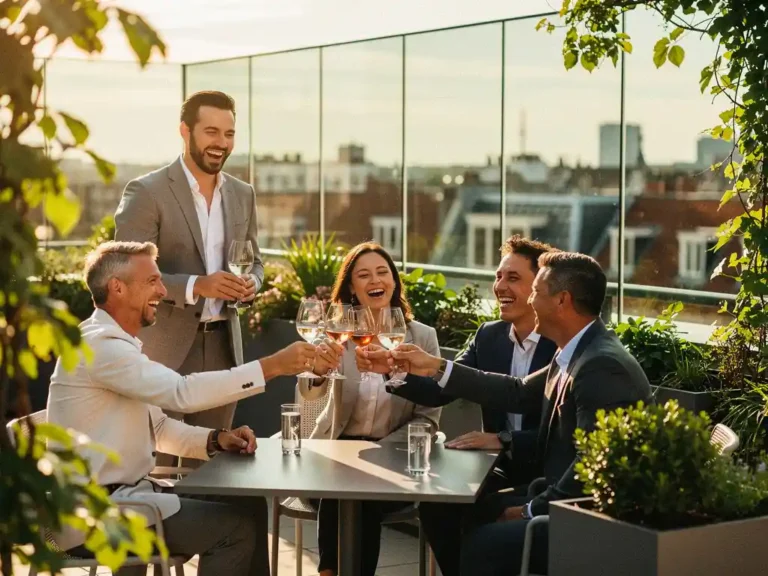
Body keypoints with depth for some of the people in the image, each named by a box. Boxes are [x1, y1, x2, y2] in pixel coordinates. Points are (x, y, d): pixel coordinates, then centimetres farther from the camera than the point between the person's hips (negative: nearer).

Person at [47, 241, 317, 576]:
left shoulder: (119, 344, 16)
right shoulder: (98, 344, -18)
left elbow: (159, 427, 17)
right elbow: (182, 393, -27)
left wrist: (216, 440, -2)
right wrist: (271, 366, -25)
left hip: (122, 494, 10)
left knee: (249, 507, 7)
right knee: (236, 527, -12)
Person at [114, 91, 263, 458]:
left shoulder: (243, 194, 10)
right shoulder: (146, 192, -9)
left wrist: (251, 283, -5)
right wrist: (196, 286, -24)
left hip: (223, 343, 5)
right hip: (165, 347, -5)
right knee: (162, 458, -3)